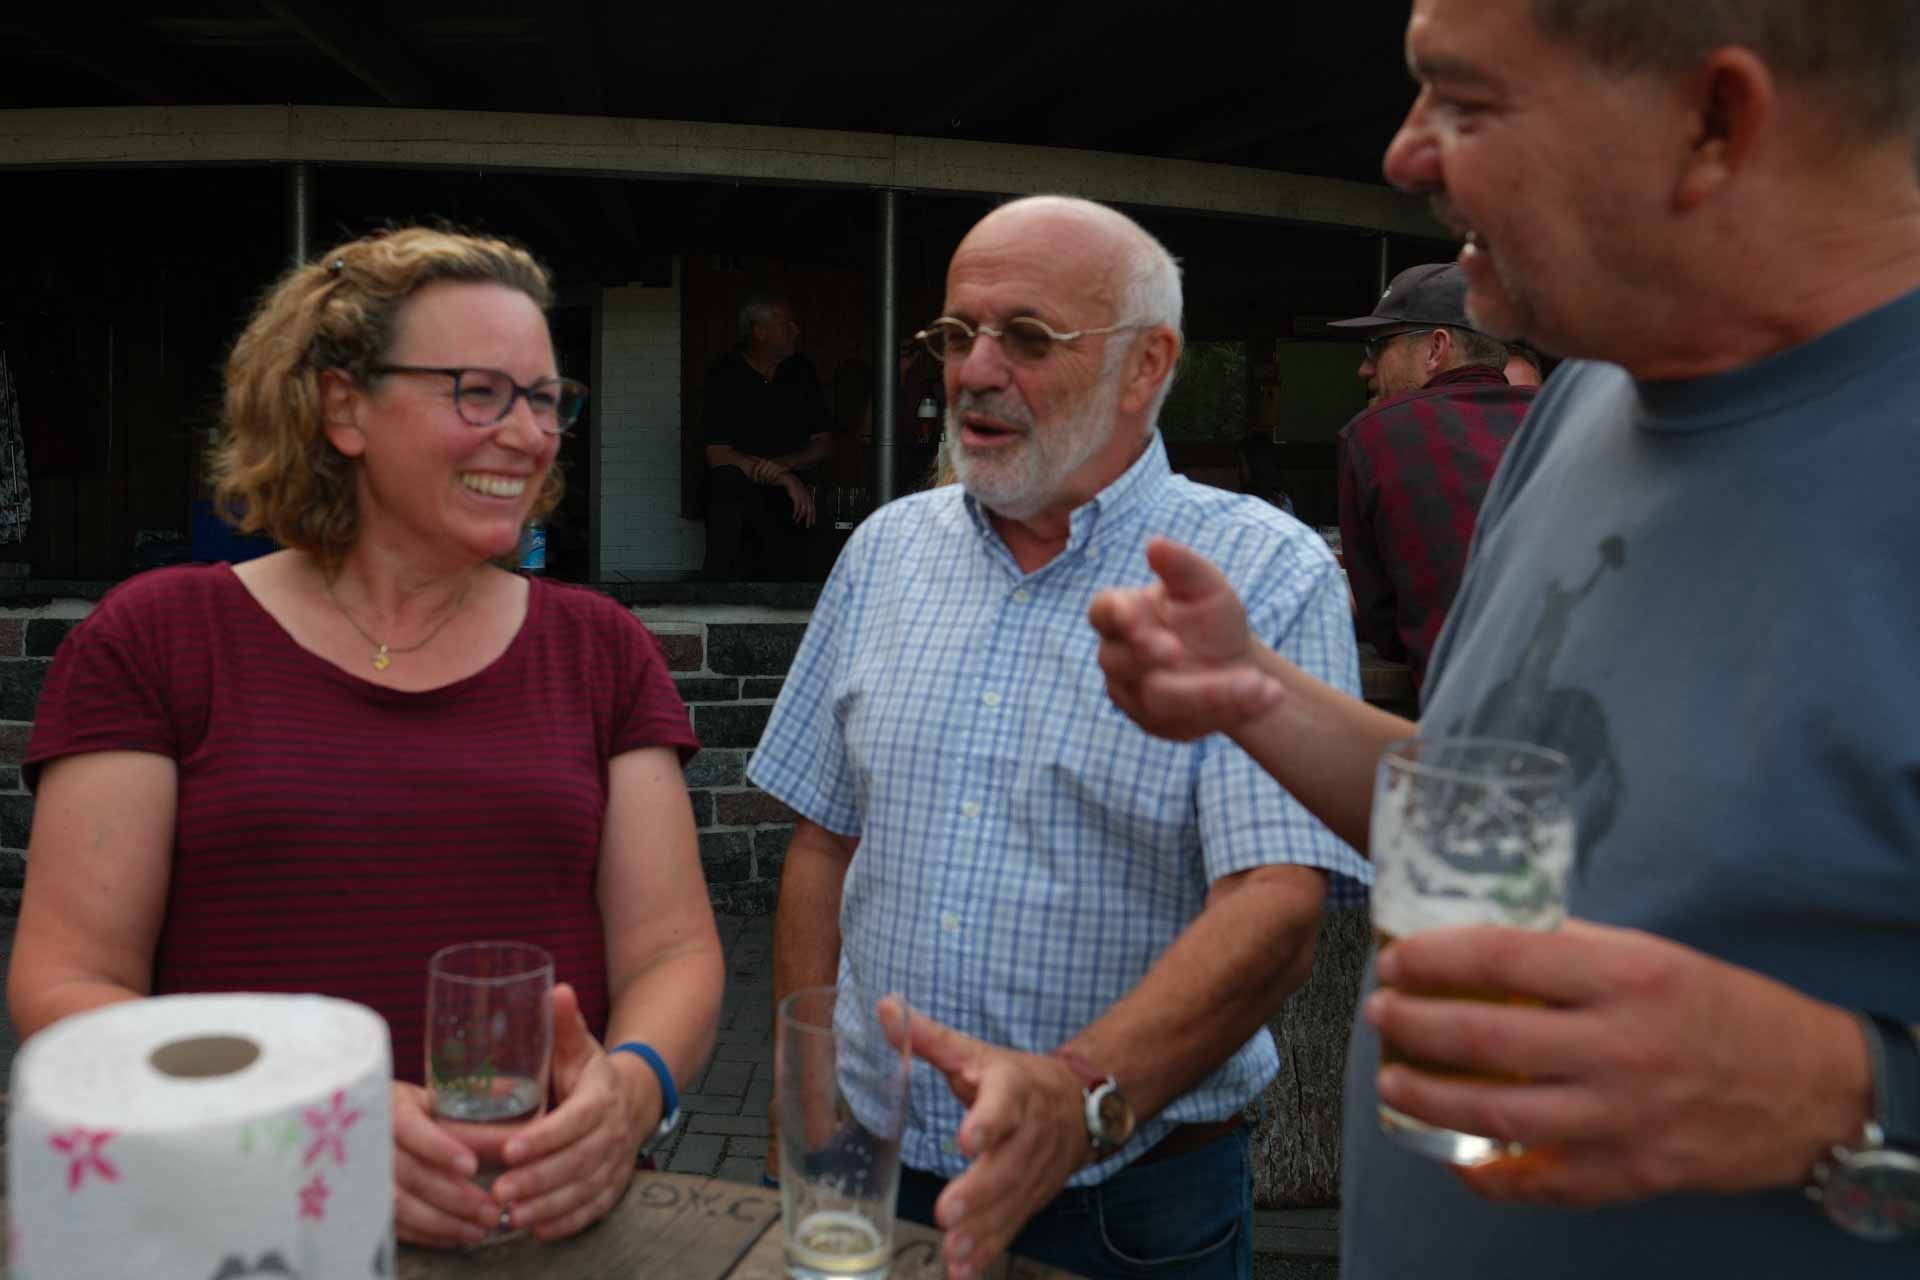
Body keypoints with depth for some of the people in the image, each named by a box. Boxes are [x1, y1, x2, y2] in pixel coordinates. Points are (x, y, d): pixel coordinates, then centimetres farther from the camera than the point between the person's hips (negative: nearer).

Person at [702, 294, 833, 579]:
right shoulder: (724, 376, -6)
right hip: (734, 510, -3)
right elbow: (717, 456, -12)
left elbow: (824, 445, 8)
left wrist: (784, 464, -13)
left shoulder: (801, 372, 7)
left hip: (790, 511, 3)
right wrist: (787, 479, -16)